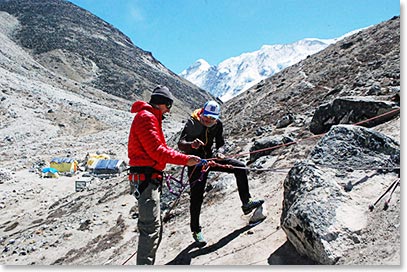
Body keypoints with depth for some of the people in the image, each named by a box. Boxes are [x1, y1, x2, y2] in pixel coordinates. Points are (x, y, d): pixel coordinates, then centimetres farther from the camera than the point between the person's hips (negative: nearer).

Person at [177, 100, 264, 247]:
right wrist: (192, 145, -51)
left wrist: (220, 151, -20)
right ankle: (196, 230, 5)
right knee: (197, 196, -11)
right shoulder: (192, 123, -20)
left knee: (240, 167, -4)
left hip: (210, 157, 5)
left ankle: (246, 203, 6)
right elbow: (180, 144, -28)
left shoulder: (218, 124, -4)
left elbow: (220, 143, 4)